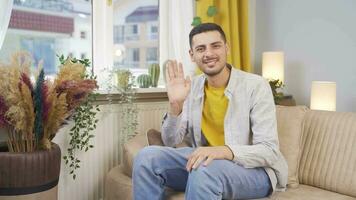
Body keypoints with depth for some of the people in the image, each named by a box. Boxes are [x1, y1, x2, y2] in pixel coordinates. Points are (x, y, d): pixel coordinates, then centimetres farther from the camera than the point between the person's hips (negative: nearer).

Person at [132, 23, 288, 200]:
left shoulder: (256, 86, -13)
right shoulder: (191, 88, 3)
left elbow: (269, 152, -18)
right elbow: (171, 142, 1)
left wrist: (224, 151, -35)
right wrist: (175, 105, -17)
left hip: (254, 169, -4)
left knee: (205, 170, -36)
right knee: (147, 157, -15)